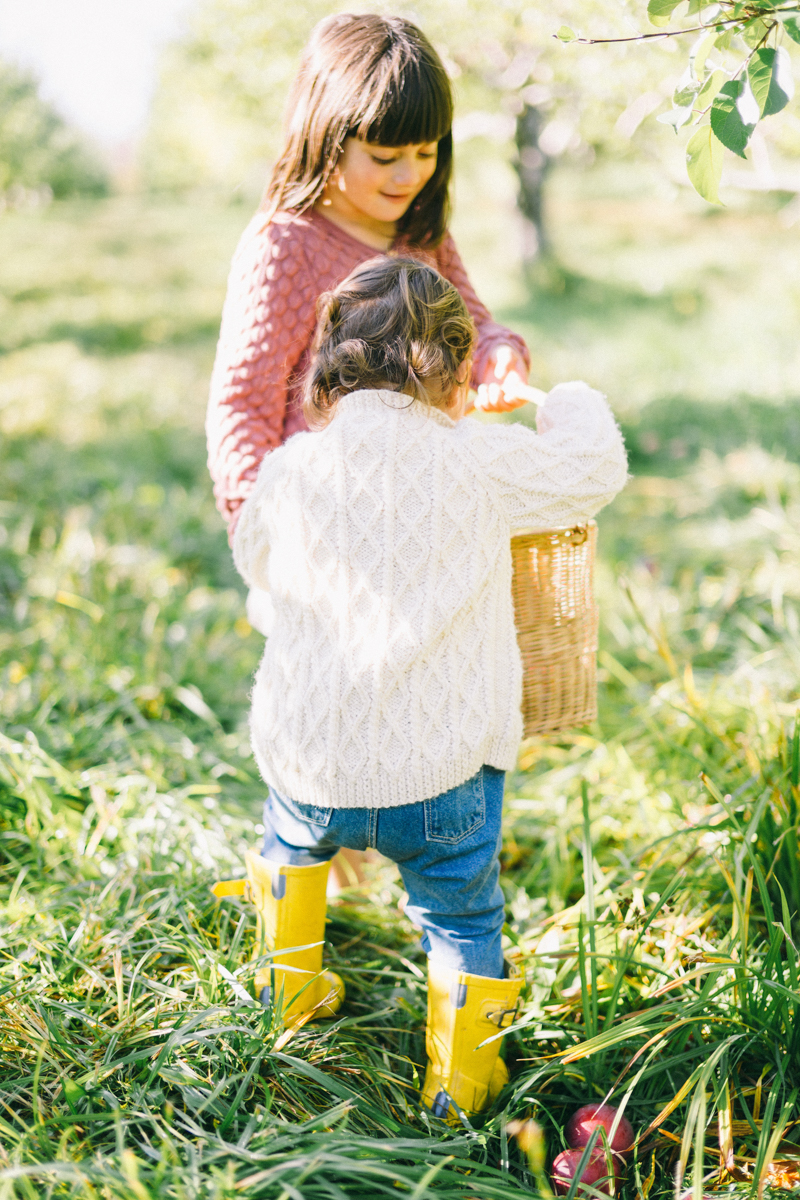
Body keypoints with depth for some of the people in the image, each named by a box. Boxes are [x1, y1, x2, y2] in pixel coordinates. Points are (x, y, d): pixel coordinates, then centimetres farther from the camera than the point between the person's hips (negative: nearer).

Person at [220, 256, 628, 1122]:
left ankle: (292, 989, 49)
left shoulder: (288, 471, -1)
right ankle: (458, 1071, 28)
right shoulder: (478, 462, -8)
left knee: (292, 834, 35)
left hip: (309, 770, 3)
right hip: (437, 777, -3)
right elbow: (593, 472, 8)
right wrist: (568, 402, 29)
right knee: (461, 913, 22)